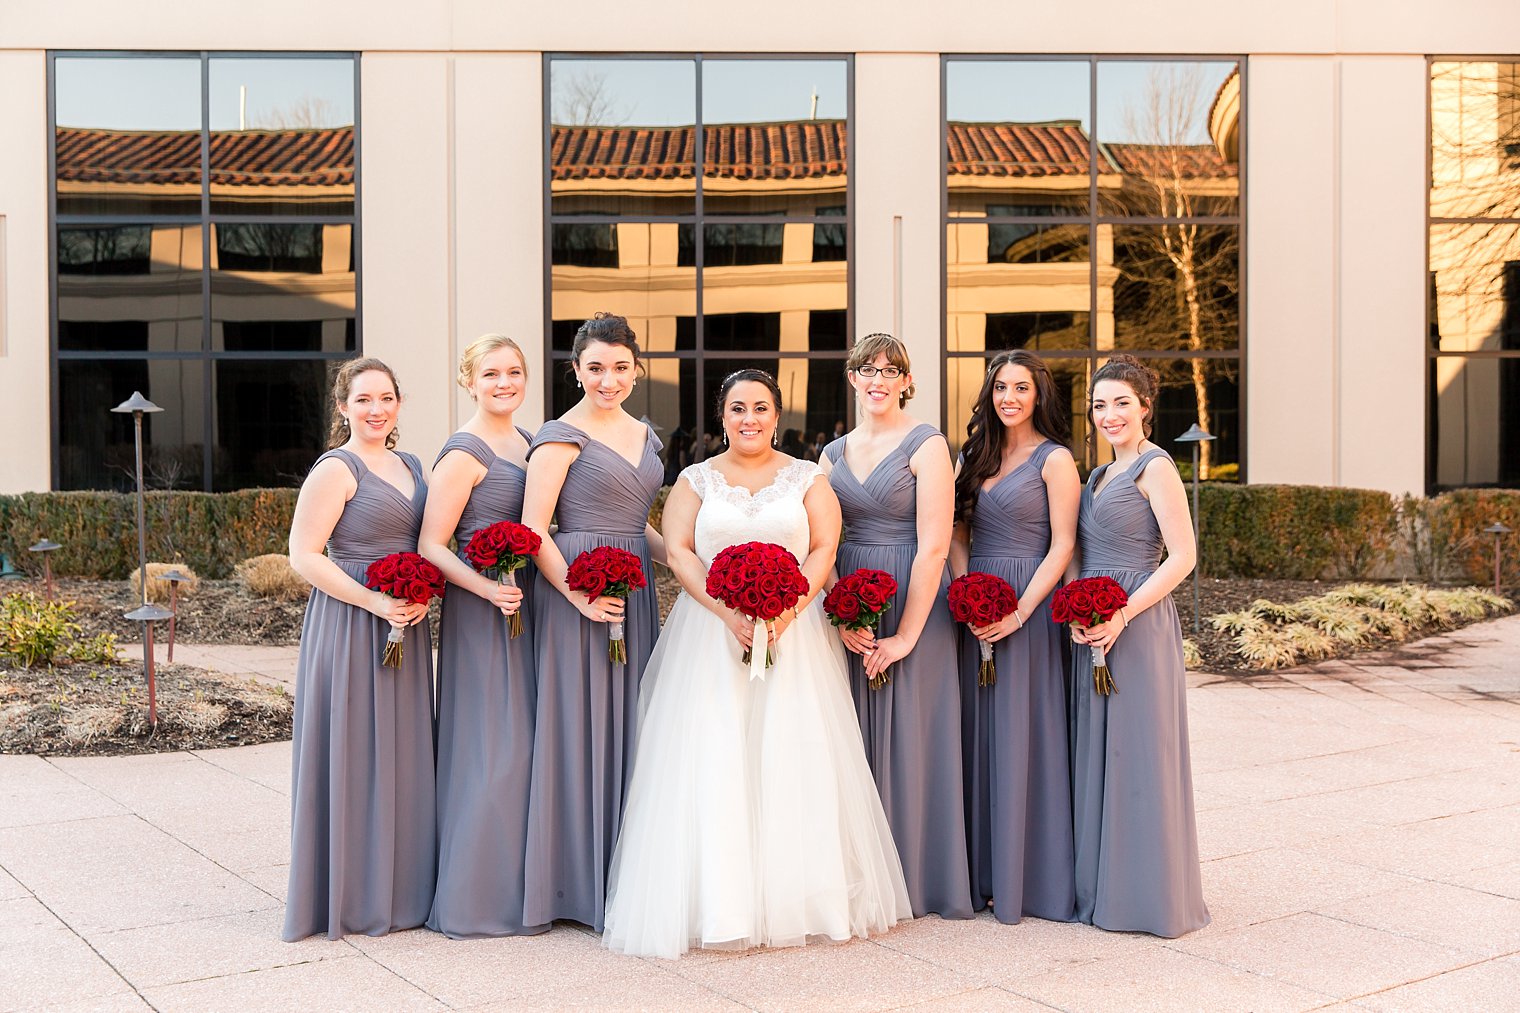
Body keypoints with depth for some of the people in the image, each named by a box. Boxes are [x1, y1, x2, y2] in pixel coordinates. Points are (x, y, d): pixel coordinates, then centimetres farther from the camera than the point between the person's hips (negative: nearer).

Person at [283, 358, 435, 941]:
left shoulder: (409, 466, 14)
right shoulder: (335, 469, -9)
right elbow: (303, 555, -15)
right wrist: (374, 602, -21)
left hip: (404, 628, 7)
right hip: (350, 628, -7)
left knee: (401, 755, 11)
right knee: (353, 755, -1)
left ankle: (398, 889, 22)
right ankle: (350, 898, 10)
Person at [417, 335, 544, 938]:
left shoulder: (528, 442, 14)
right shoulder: (464, 453, -11)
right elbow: (431, 546, -14)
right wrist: (488, 588, -25)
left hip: (526, 609, 8)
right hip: (478, 614, -8)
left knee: (523, 744, 13)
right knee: (488, 749, -4)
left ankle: (518, 884, 24)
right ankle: (474, 897, 8)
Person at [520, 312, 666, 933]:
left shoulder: (644, 436, 15)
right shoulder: (561, 436, -6)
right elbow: (533, 531, -13)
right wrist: (579, 595, -21)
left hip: (635, 592, 7)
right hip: (576, 590, -7)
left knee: (629, 725, 10)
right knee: (580, 725, -2)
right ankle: (578, 882, 9)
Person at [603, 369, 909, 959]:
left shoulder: (807, 479, 9)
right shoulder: (696, 481, 9)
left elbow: (824, 549, 1)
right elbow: (679, 551, -1)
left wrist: (785, 611, -15)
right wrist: (729, 613, -15)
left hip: (793, 633, 0)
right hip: (709, 635, 0)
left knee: (792, 756, -2)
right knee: (712, 759, -5)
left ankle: (796, 899, 7)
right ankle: (719, 902, 1)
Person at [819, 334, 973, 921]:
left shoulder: (926, 445, -6)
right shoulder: (834, 453, 12)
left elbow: (933, 547, -13)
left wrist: (905, 635, -16)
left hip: (911, 607, -5)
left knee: (906, 737, 1)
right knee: (854, 741, 8)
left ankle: (915, 879, 14)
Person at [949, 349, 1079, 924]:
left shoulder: (1054, 460, -3)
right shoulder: (977, 454, 14)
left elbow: (1062, 547, -8)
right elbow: (957, 534, 12)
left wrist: (1020, 611, -17)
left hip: (1028, 606, -6)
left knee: (1022, 737, -3)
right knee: (975, 735, 8)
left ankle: (1027, 878, 7)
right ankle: (980, 875, 18)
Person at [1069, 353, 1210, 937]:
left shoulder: (1154, 468, -9)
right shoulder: (1103, 474, 17)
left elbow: (1182, 557, -15)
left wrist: (1121, 615, -21)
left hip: (1137, 625, -9)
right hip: (1093, 629, 9)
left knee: (1138, 753, -3)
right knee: (1097, 753, 11)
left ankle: (1148, 896, 7)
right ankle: (1102, 888, 21)